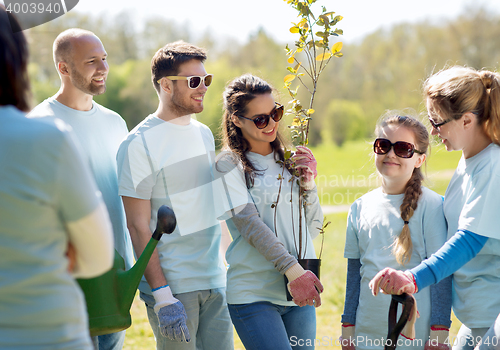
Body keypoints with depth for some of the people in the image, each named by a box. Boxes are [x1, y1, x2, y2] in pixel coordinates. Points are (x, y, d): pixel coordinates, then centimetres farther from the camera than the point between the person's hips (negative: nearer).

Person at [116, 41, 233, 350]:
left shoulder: (204, 133, 12)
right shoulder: (140, 144, -11)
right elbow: (138, 226, -13)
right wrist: (162, 296, -18)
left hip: (216, 281, 7)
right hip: (173, 286, -6)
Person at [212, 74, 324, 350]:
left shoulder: (288, 160, 12)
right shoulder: (229, 165, -5)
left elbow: (313, 229, 13)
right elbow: (251, 226, -15)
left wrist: (308, 184, -2)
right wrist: (293, 271, -24)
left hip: (300, 291, 5)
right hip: (253, 295, -5)